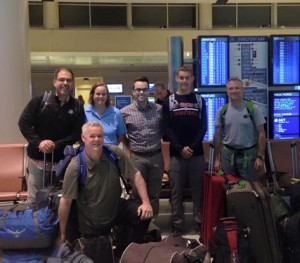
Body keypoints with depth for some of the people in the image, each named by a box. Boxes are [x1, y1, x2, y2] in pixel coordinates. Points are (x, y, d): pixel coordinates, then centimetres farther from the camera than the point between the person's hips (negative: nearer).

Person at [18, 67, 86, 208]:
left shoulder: (77, 107, 1)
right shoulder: (40, 100, -3)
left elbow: (77, 133, -3)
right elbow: (24, 122, -5)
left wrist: (56, 145, -17)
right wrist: (38, 142, -18)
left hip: (62, 160, 1)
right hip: (38, 158, -1)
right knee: (34, 199, 8)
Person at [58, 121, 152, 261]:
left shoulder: (115, 153, -15)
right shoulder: (75, 166, -22)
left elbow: (135, 175, -8)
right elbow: (65, 201, -17)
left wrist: (146, 202, -19)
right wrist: (63, 234, -11)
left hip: (116, 208, 3)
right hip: (92, 222, -3)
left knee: (144, 215, -18)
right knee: (97, 258, 4)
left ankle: (122, 252, 4)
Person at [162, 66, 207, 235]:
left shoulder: (199, 100, 9)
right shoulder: (169, 102, 7)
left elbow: (203, 127, 2)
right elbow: (168, 128, 0)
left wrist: (192, 147, -11)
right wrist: (180, 148, -12)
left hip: (197, 153, 0)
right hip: (176, 153, 0)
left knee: (198, 190, 4)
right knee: (176, 191, 3)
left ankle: (199, 222, 13)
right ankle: (177, 224, 11)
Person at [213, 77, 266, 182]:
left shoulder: (253, 109, -5)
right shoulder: (222, 111, 3)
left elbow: (261, 133, -4)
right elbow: (218, 135, 7)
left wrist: (260, 156, -9)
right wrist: (217, 158, 3)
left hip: (249, 154, -2)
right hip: (227, 154, 3)